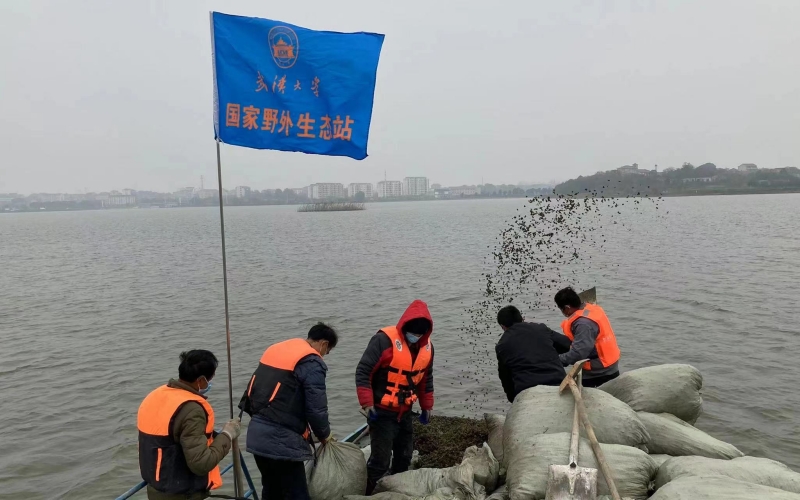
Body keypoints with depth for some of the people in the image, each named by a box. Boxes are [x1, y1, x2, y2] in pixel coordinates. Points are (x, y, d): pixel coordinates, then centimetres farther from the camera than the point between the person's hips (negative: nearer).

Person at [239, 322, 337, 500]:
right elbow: (316, 408, -14)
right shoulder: (312, 363, -11)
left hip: (257, 434, 9)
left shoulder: (276, 349, 14)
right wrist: (324, 435, 4)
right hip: (281, 439, -9)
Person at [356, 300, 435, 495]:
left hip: (405, 412, 7)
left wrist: (427, 406, 17)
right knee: (381, 460, -5)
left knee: (404, 457, 17)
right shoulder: (385, 340, -23)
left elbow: (426, 379, 14)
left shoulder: (427, 347, -1)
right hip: (382, 412, -7)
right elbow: (363, 372, -19)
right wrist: (367, 403, -21)